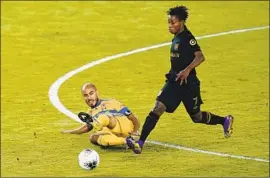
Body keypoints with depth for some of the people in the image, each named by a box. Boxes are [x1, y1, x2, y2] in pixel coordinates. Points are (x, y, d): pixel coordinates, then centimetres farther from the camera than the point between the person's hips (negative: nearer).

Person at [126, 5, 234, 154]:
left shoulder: (188, 38, -16)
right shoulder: (176, 38, 10)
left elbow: (200, 56, -29)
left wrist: (187, 70, -43)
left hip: (188, 83, -7)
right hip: (174, 82, 7)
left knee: (197, 117, 10)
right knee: (157, 108, -12)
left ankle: (225, 121, 37)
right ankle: (140, 143, -20)